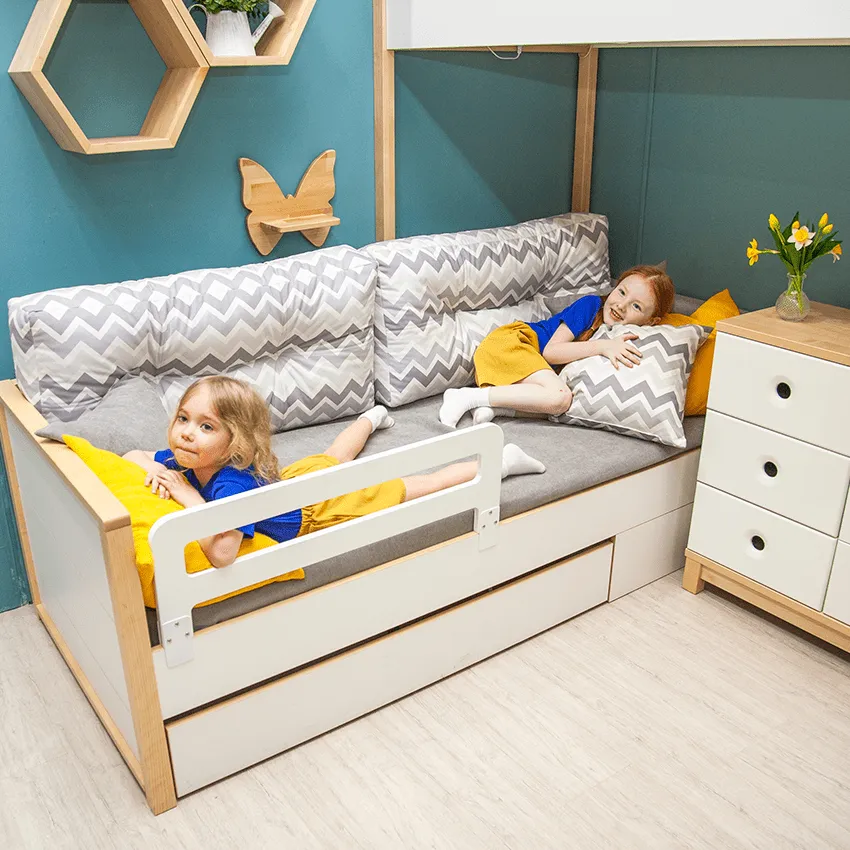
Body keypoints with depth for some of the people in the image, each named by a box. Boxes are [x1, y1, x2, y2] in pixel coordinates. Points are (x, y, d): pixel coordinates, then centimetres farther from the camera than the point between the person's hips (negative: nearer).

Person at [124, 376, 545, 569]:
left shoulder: (232, 483, -43)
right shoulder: (184, 462, -21)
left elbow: (222, 553, -58)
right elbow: (132, 456, -4)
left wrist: (187, 495, -49)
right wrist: (155, 469, -25)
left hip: (326, 502, -8)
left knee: (426, 487, 7)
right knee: (332, 458, 41)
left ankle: (499, 462, 23)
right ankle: (372, 417, 69)